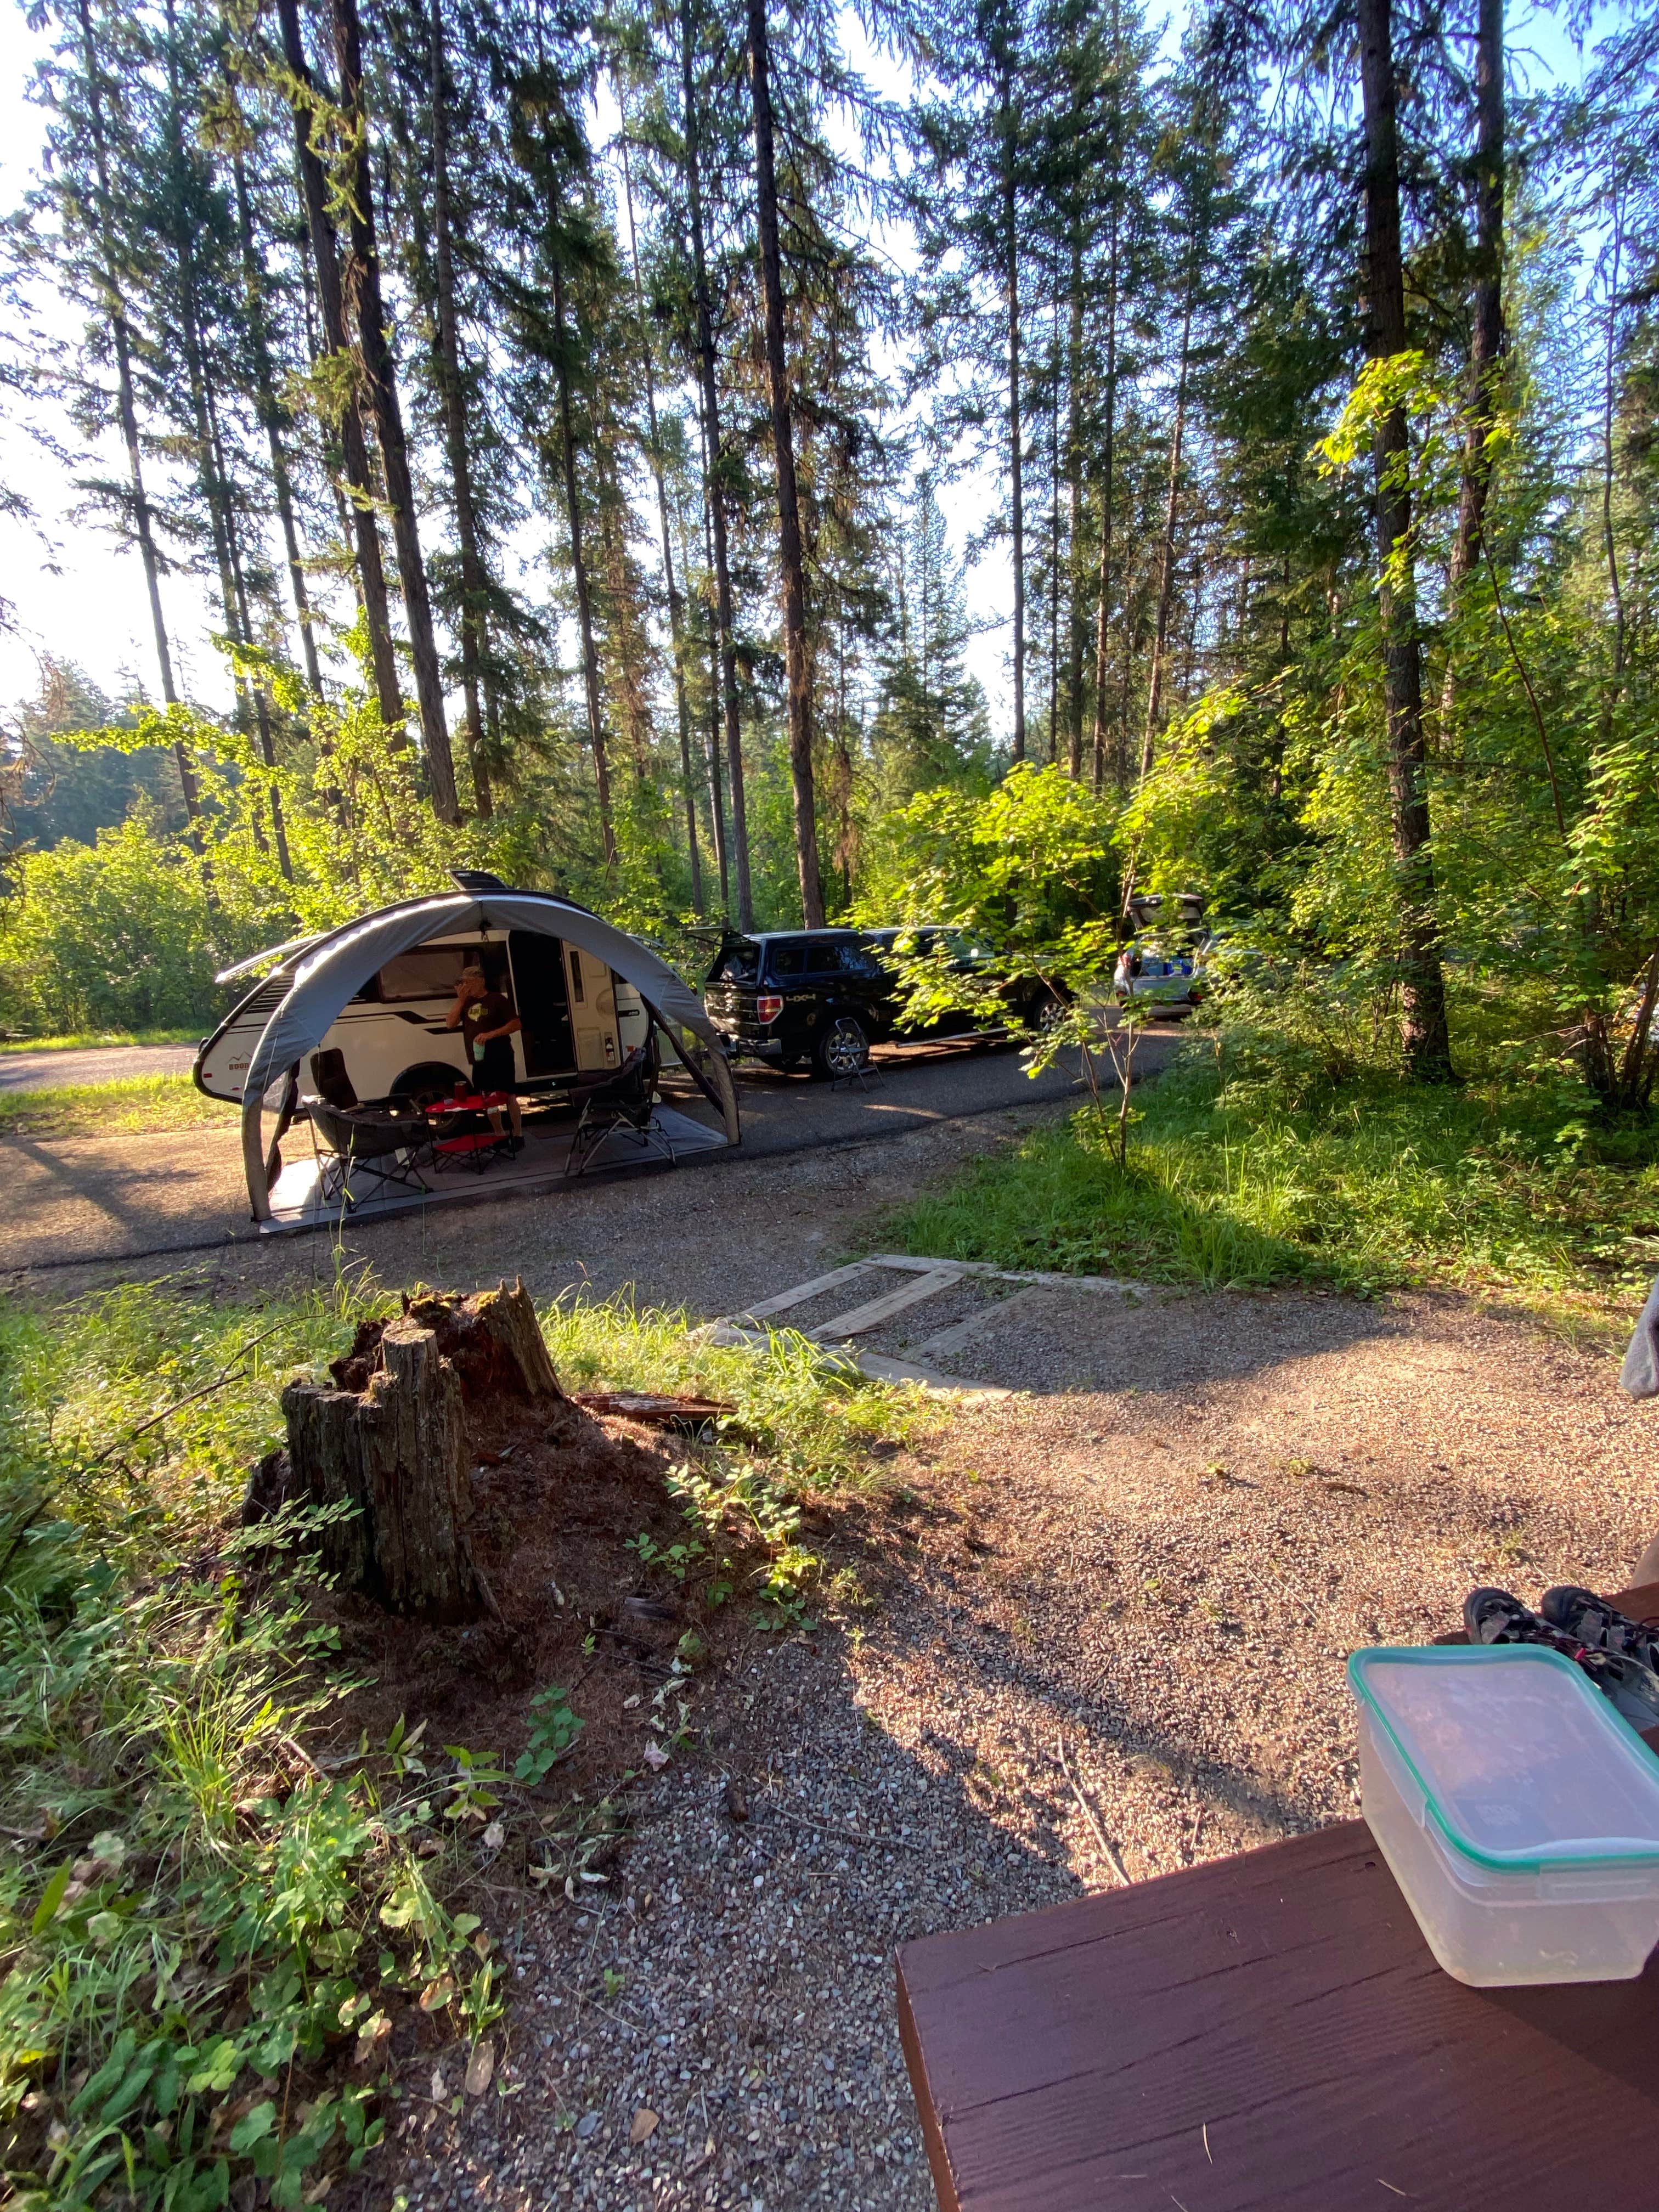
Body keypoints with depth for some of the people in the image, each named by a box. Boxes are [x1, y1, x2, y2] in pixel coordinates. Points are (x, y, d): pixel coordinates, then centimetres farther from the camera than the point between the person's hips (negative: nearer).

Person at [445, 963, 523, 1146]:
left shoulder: (497, 999, -5)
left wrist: (490, 1035, -20)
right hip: (478, 1060, 6)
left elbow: (516, 1024, -11)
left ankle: (518, 1135, 6)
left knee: (509, 1096, -3)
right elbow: (450, 1024, 4)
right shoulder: (466, 1002, 13)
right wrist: (460, 1000, -5)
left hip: (500, 1058, -6)